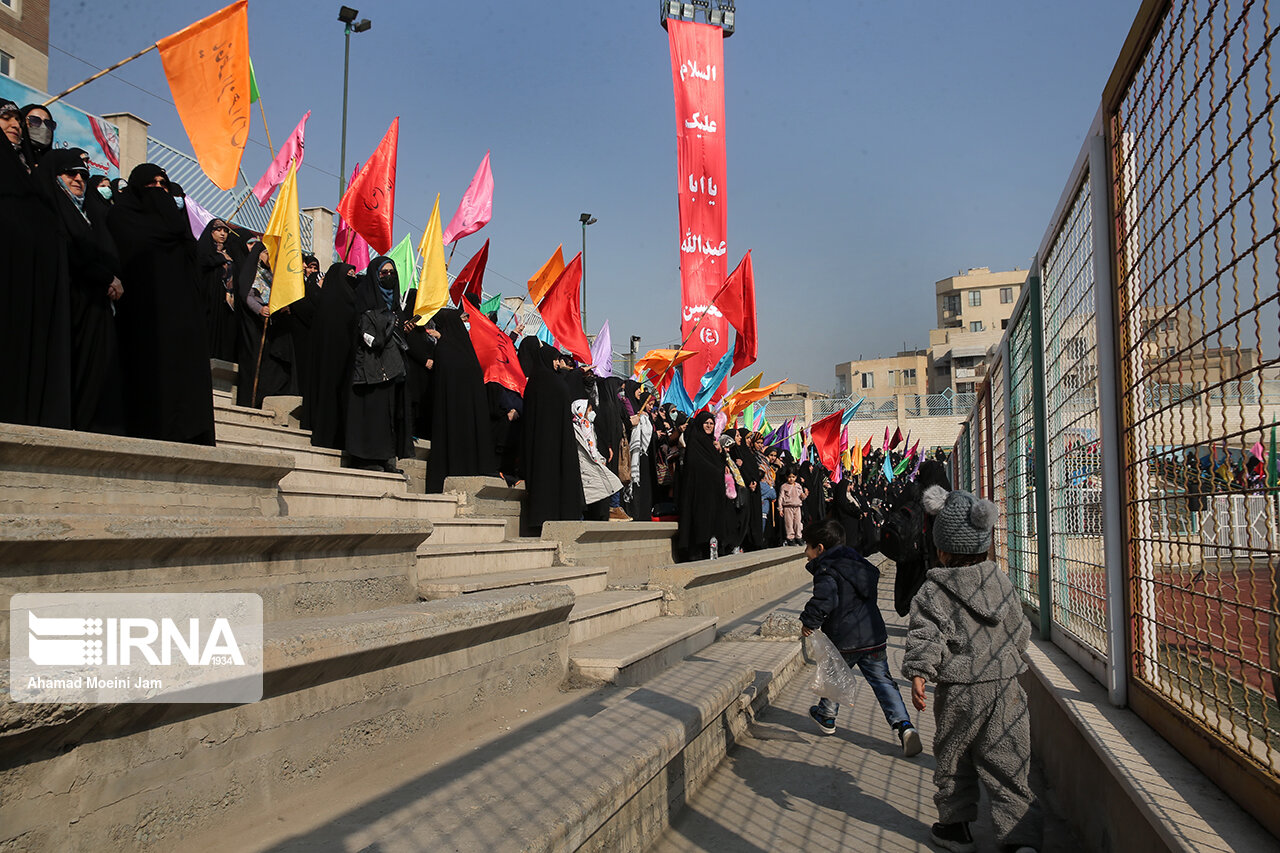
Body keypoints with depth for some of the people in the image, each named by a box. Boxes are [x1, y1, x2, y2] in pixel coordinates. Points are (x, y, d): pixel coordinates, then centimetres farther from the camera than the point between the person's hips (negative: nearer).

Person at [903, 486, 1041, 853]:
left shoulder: (932, 592, -8)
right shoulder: (1001, 581, 3)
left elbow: (924, 637, -18)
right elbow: (1020, 632, 14)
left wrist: (917, 674, -16)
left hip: (958, 691, -2)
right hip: (1005, 687, 3)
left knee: (952, 760, 15)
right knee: (1007, 764, 7)